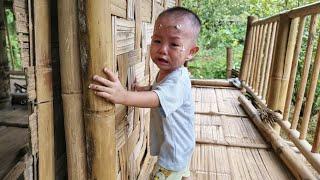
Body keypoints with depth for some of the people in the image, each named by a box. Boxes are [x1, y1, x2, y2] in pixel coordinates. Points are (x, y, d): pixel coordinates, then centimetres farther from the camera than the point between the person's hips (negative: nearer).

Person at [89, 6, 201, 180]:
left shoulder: (177, 80, -32)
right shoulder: (165, 72, -3)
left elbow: (157, 98, -50)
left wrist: (123, 95, -65)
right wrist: (146, 89, -1)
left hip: (174, 152, -9)